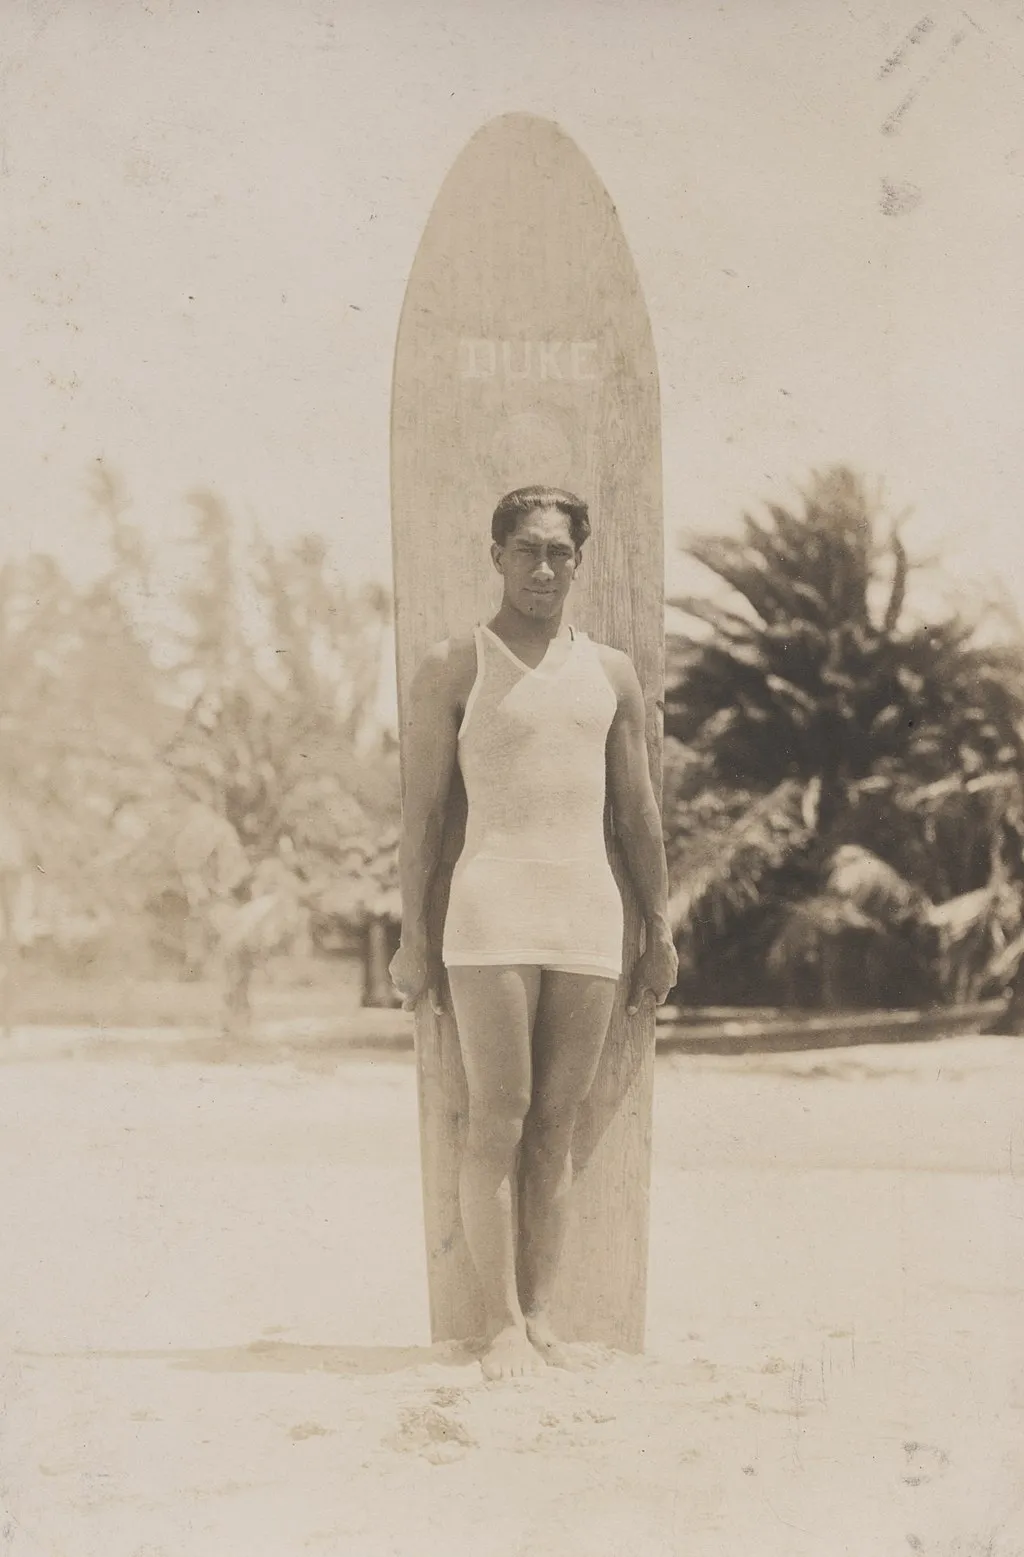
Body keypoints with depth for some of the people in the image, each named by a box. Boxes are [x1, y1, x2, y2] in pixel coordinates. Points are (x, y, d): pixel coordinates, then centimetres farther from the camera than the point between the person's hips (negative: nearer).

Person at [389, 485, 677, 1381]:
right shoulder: (453, 670, 4)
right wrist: (414, 936, -3)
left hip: (591, 914, 4)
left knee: (557, 1125, 5)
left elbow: (639, 813, 16)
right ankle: (502, 1325, 1)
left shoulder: (612, 674, 14)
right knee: (497, 1122, -5)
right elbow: (421, 813, 2)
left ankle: (541, 1317, 11)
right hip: (492, 911, -3)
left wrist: (660, 928, 13)